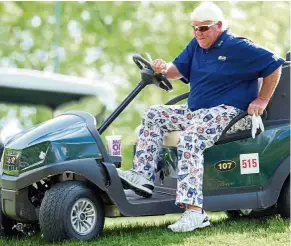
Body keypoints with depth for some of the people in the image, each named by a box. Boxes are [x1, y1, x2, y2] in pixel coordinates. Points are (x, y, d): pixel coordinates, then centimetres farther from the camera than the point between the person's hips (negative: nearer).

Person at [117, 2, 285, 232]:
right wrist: (164, 69, -17)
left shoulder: (239, 47, -9)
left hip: (225, 112, -9)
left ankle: (194, 210, -43)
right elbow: (178, 70, 8)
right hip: (194, 112, 9)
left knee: (190, 139, -34)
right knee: (153, 115, 1)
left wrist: (262, 100, -10)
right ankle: (143, 176, -11)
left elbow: (274, 65, -8)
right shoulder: (196, 45, 14)